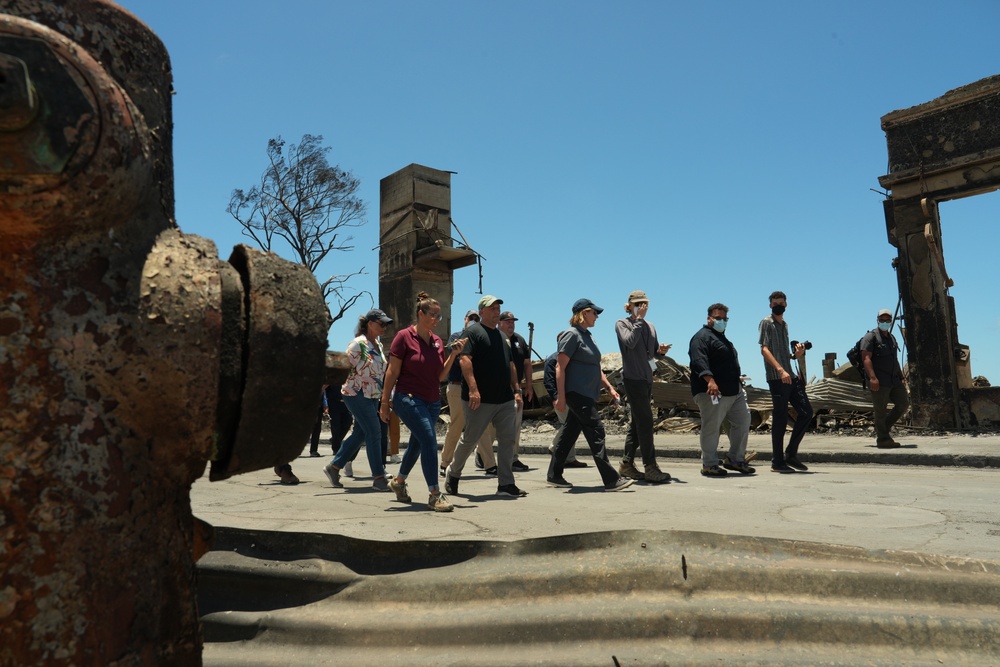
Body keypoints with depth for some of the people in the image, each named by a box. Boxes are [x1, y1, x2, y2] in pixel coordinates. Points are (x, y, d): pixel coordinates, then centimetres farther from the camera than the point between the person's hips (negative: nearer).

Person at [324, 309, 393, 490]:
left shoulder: (378, 345, 12)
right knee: (374, 433, -8)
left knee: (360, 434, 12)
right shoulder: (358, 344, -13)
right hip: (357, 394, -9)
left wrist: (384, 394, 16)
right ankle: (379, 478, -2)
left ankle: (334, 467, 25)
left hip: (373, 396, 9)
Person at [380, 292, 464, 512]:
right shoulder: (404, 337, -7)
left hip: (432, 402, 7)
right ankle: (434, 495, -14)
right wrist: (384, 403, -7)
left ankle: (399, 482, 41)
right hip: (409, 399, -7)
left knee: (417, 443, 17)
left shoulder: (437, 341, 9)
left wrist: (453, 354, -2)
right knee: (430, 440, -19)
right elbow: (392, 372, -7)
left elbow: (440, 376, 10)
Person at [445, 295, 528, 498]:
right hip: (480, 400, -7)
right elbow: (464, 360, -17)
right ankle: (453, 473, 25)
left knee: (507, 440, 2)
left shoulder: (502, 336, 19)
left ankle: (506, 484, 8)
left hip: (505, 399, 7)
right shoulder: (473, 331, -5)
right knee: (469, 438, 4)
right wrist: (473, 388, -26)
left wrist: (516, 390, 16)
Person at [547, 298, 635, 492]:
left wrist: (609, 387, 14)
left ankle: (554, 475, 19)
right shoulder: (572, 335, -10)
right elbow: (560, 367, -15)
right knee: (596, 431, -10)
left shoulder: (588, 336, 18)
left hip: (586, 395, 9)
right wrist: (561, 397, -20)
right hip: (577, 393, -9)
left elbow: (596, 368, 24)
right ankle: (611, 480, -9)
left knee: (569, 433, 11)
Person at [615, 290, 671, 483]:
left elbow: (654, 353, 18)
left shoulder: (650, 326, 17)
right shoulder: (622, 324, -2)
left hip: (647, 378, 8)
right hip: (633, 378, -7)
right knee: (645, 422, -11)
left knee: (637, 422, 10)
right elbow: (630, 342, -20)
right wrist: (639, 319, -14)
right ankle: (650, 467, -8)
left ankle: (626, 463, 18)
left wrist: (661, 351, -4)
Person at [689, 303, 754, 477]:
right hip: (713, 392, -10)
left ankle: (735, 459, 21)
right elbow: (699, 361, -25)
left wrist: (737, 377, 38)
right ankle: (709, 465, 3)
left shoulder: (722, 338, 24)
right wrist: (710, 379, -37)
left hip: (734, 391, 10)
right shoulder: (702, 337, -9)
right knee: (711, 428, -6)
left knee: (743, 421, 10)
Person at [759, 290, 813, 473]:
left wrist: (796, 354, 6)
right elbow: (764, 350, -15)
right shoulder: (766, 323, -4)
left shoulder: (784, 324, 21)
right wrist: (781, 370, -25)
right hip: (776, 378, -8)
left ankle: (791, 454, 16)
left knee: (806, 412, 7)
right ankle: (777, 462, 3)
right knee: (780, 420, -5)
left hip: (790, 376, 8)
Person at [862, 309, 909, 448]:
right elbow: (866, 358, -17)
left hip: (894, 380, 8)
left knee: (903, 403, 7)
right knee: (881, 410, -4)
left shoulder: (891, 338, 21)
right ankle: (882, 439, 4)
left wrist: (901, 378, 21)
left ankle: (884, 427, 21)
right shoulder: (871, 336, -5)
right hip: (879, 381, -8)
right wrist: (872, 377, -28)